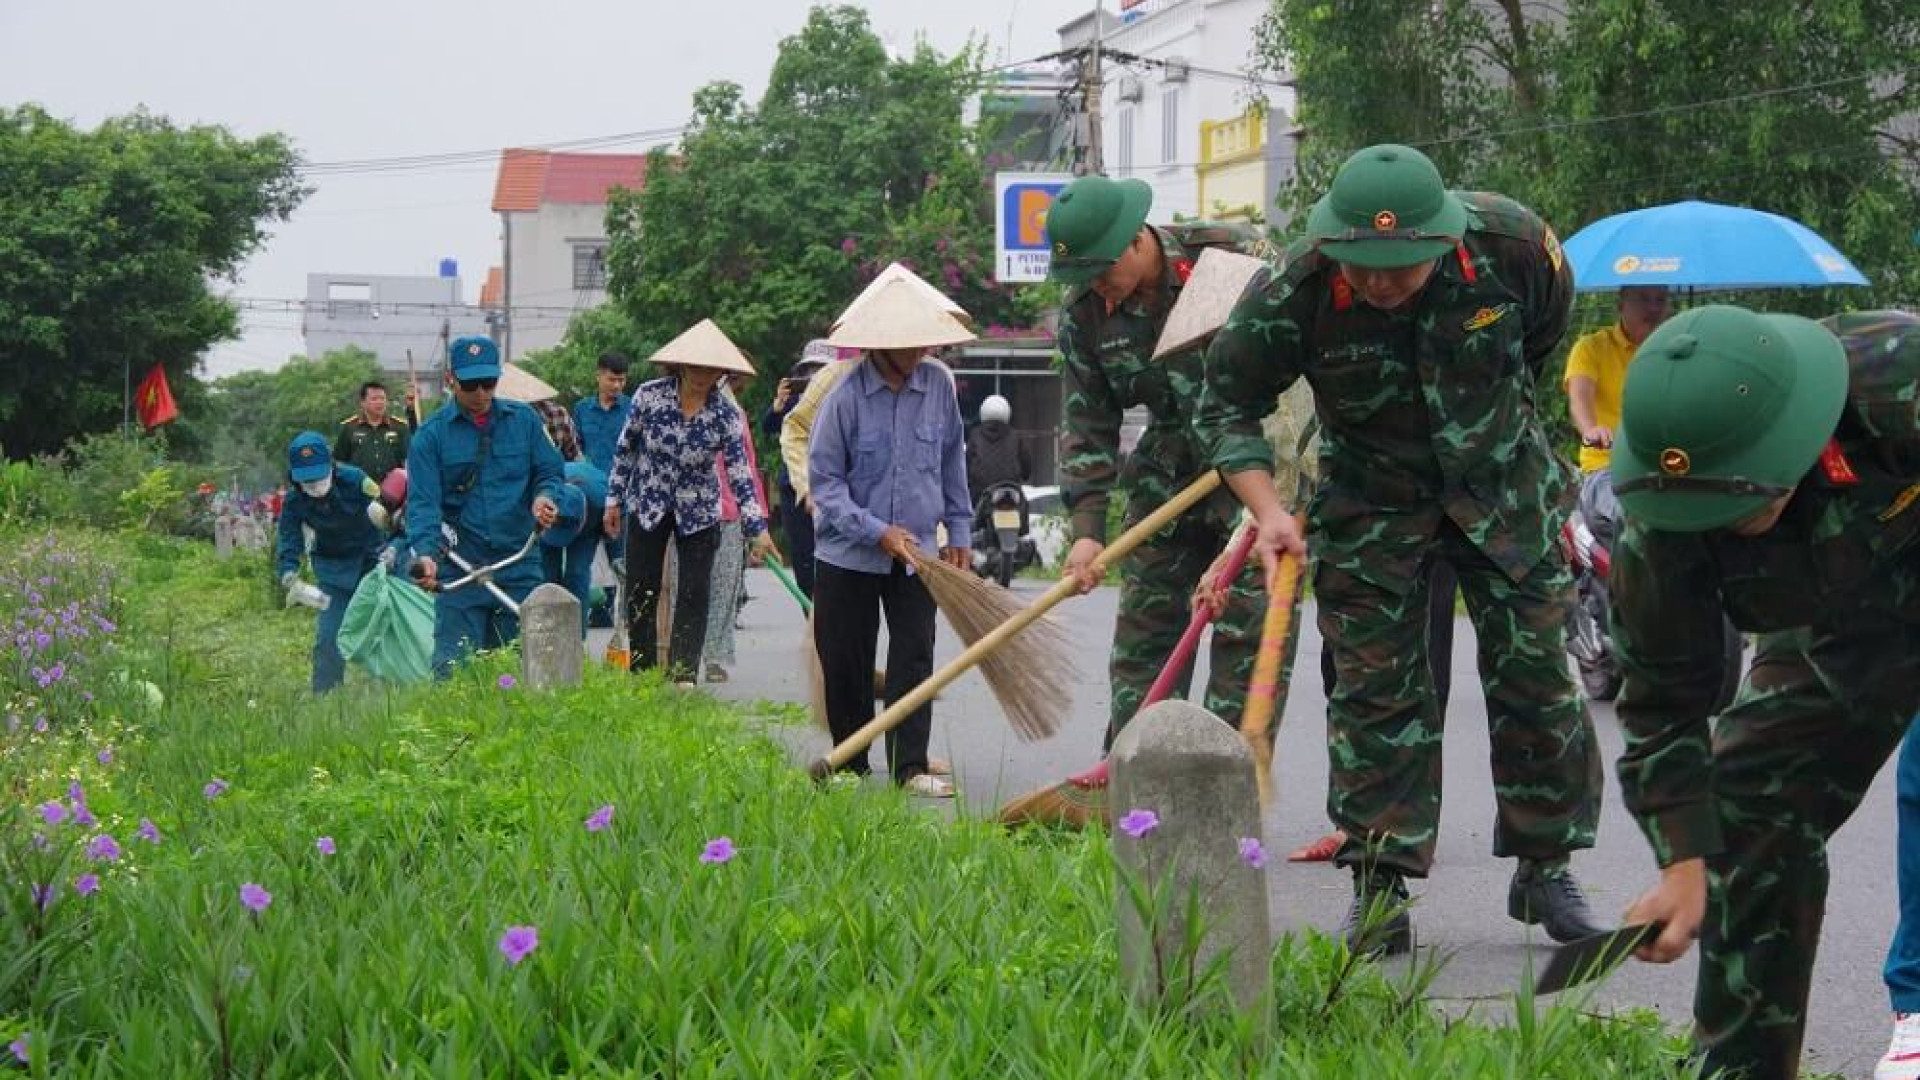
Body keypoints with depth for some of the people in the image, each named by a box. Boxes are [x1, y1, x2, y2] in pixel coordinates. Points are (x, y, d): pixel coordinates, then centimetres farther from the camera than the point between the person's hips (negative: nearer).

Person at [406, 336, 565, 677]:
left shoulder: (523, 420, 8)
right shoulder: (432, 435, 0)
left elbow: (549, 472, 14)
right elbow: (423, 503, -8)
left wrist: (544, 496, -10)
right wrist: (425, 554, -25)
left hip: (520, 567, 2)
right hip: (459, 570, -2)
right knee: (454, 666, -5)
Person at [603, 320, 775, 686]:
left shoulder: (727, 415, -13)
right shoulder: (649, 395, -13)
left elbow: (740, 473, -12)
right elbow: (625, 448, 0)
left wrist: (758, 528, -19)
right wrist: (614, 499, 3)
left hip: (698, 512, 0)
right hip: (647, 506, 1)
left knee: (694, 596, -6)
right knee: (640, 595, 5)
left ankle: (683, 676, -4)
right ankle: (642, 676, 16)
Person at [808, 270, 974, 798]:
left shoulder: (938, 386, -2)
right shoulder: (846, 394, -13)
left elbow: (952, 463, 12)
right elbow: (824, 478, -10)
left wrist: (959, 532, 12)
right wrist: (877, 532, -18)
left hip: (915, 552, 3)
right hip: (847, 555, -2)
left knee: (914, 658, -3)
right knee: (846, 664, 5)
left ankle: (911, 766, -1)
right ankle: (850, 764, 19)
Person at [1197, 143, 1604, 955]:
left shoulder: (1512, 244, -23)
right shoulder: (1293, 292, -27)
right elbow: (1226, 404, -13)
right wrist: (1268, 511, -25)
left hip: (1502, 485, 1)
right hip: (1370, 501, -1)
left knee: (1536, 675, 3)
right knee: (1376, 689, -4)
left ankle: (1544, 867, 17)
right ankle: (1381, 886, 4)